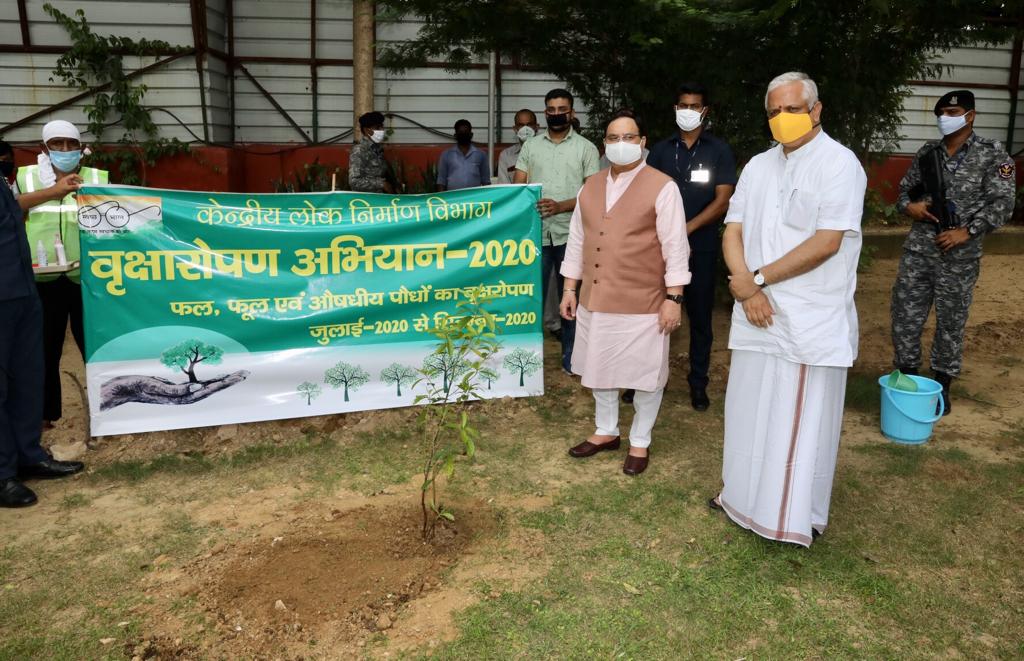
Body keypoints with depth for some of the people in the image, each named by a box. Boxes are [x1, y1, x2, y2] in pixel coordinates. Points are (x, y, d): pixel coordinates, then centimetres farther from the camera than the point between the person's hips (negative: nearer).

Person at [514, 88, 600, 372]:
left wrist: (561, 205, -18)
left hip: (571, 234, -1)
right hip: (536, 233, 1)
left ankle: (570, 355, 20)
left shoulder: (586, 148, 3)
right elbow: (517, 187, 7)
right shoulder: (530, 146, 9)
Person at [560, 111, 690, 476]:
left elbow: (675, 246, -10)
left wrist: (673, 298, -14)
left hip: (643, 302, -5)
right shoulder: (591, 186, 9)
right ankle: (606, 432, 36)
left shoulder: (662, 187, -8)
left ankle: (640, 442, 26)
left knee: (645, 374, 7)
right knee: (599, 369, 17)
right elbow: (577, 240, 13)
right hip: (595, 299, 6)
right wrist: (570, 288, 11)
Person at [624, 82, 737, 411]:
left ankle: (698, 383, 16)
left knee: (700, 316, 6)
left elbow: (722, 201, -6)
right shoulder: (661, 150, 8)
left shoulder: (719, 150, 2)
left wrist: (686, 230, -16)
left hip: (701, 247, -1)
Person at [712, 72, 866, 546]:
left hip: (813, 319, -6)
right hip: (757, 312, 6)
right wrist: (746, 287, -10)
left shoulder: (839, 164, -7)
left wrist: (758, 278, -13)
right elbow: (732, 232, 7)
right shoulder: (758, 166, 12)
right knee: (750, 409, 14)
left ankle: (798, 515, 19)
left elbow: (827, 242, -17)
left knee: (802, 419, 3)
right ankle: (744, 494, 32)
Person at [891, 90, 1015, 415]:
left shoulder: (992, 154, -2)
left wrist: (968, 232, -17)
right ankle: (907, 381, 19)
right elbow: (904, 188, 17)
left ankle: (942, 386, 20)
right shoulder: (927, 152, 9)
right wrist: (908, 206, -6)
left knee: (951, 322, 6)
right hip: (918, 249, 3)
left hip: (959, 256, -3)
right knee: (905, 316, 4)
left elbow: (1002, 202, -7)